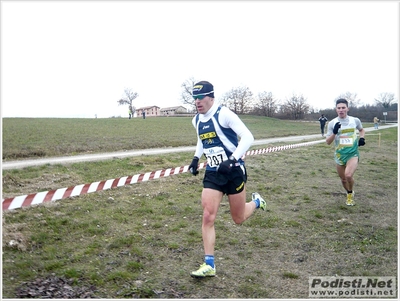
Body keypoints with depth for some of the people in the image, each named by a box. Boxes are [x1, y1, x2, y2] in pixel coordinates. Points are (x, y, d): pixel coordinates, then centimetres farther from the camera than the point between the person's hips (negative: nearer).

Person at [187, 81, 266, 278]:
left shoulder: (224, 114, -16)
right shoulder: (197, 120, 6)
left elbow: (248, 137, -19)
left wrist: (232, 160, -28)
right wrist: (196, 158, 9)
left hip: (234, 172, -5)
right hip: (212, 173, 5)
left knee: (238, 219, 10)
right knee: (208, 217, -6)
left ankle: (256, 202, 43)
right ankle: (209, 265, 3)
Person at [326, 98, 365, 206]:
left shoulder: (355, 120, -2)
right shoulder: (332, 123, -5)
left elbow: (361, 130, 20)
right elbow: (328, 142, -6)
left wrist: (362, 138, -1)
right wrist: (334, 132, -23)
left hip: (353, 153, -1)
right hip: (339, 155, 2)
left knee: (348, 175, -24)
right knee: (343, 179, 13)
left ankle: (351, 193, 7)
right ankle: (349, 194, 43)